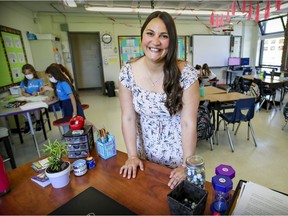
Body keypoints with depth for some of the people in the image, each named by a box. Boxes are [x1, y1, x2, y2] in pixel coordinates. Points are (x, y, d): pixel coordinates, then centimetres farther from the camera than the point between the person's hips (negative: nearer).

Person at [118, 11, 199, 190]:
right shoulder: (127, 73, -15)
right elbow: (128, 118, -10)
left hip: (177, 148, -2)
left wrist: (187, 165, -18)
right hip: (145, 147, 3)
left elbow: (189, 122, -19)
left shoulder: (186, 73, -22)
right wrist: (132, 156, -8)